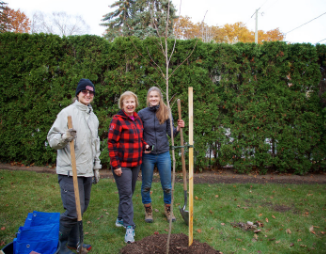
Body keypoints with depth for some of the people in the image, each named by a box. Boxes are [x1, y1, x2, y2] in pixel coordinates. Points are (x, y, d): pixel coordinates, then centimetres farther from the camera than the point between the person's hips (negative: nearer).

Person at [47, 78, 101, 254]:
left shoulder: (93, 117, 17)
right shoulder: (68, 112, -5)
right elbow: (52, 139, -9)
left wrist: (96, 167, 21)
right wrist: (64, 137, -31)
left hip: (87, 172, 7)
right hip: (70, 171, -7)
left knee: (82, 208, 13)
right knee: (74, 210, -10)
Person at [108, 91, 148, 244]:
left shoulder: (137, 119, 10)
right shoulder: (117, 120, -12)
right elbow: (111, 143, -14)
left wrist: (144, 145, 1)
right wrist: (115, 164, -16)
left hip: (136, 163, 7)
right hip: (122, 165, -7)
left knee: (129, 193, 17)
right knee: (126, 194, -2)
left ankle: (121, 219, 34)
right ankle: (129, 227, 7)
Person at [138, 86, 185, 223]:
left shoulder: (166, 112, -1)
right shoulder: (142, 114, -5)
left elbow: (171, 133, 0)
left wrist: (178, 128, -19)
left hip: (163, 154, 1)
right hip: (147, 155, -1)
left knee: (167, 186, 10)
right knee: (146, 186, 11)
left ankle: (168, 209, 32)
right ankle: (148, 211, 32)